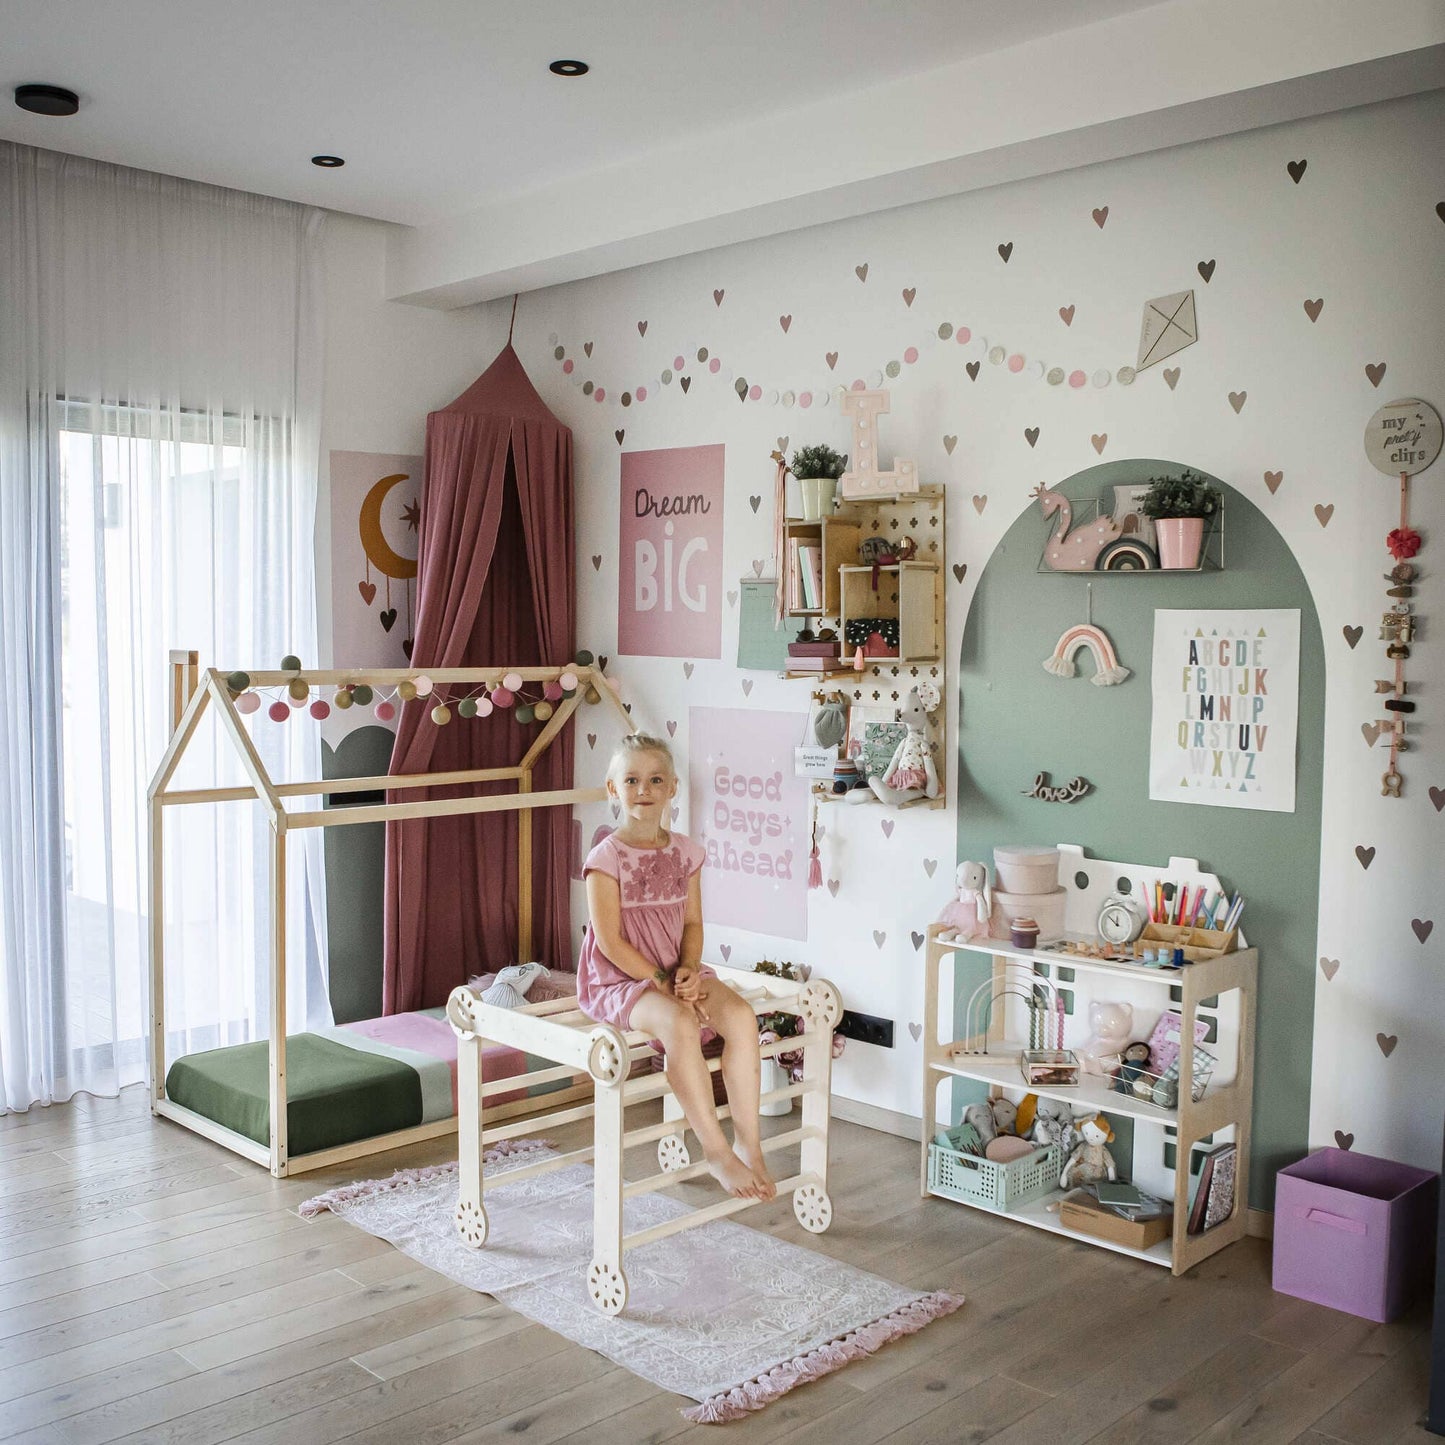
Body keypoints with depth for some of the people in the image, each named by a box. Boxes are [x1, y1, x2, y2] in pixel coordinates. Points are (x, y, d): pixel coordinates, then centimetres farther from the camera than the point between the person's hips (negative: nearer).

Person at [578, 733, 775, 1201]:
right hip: (617, 980, -5)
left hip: (676, 972, 5)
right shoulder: (606, 857, -11)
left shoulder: (684, 852, 5)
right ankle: (716, 1149, -21)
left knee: (741, 1015, -21)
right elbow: (610, 940, -14)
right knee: (679, 1023, -35)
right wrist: (661, 983, -16)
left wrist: (688, 970, -9)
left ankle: (749, 1145, -11)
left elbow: (692, 922, 9)